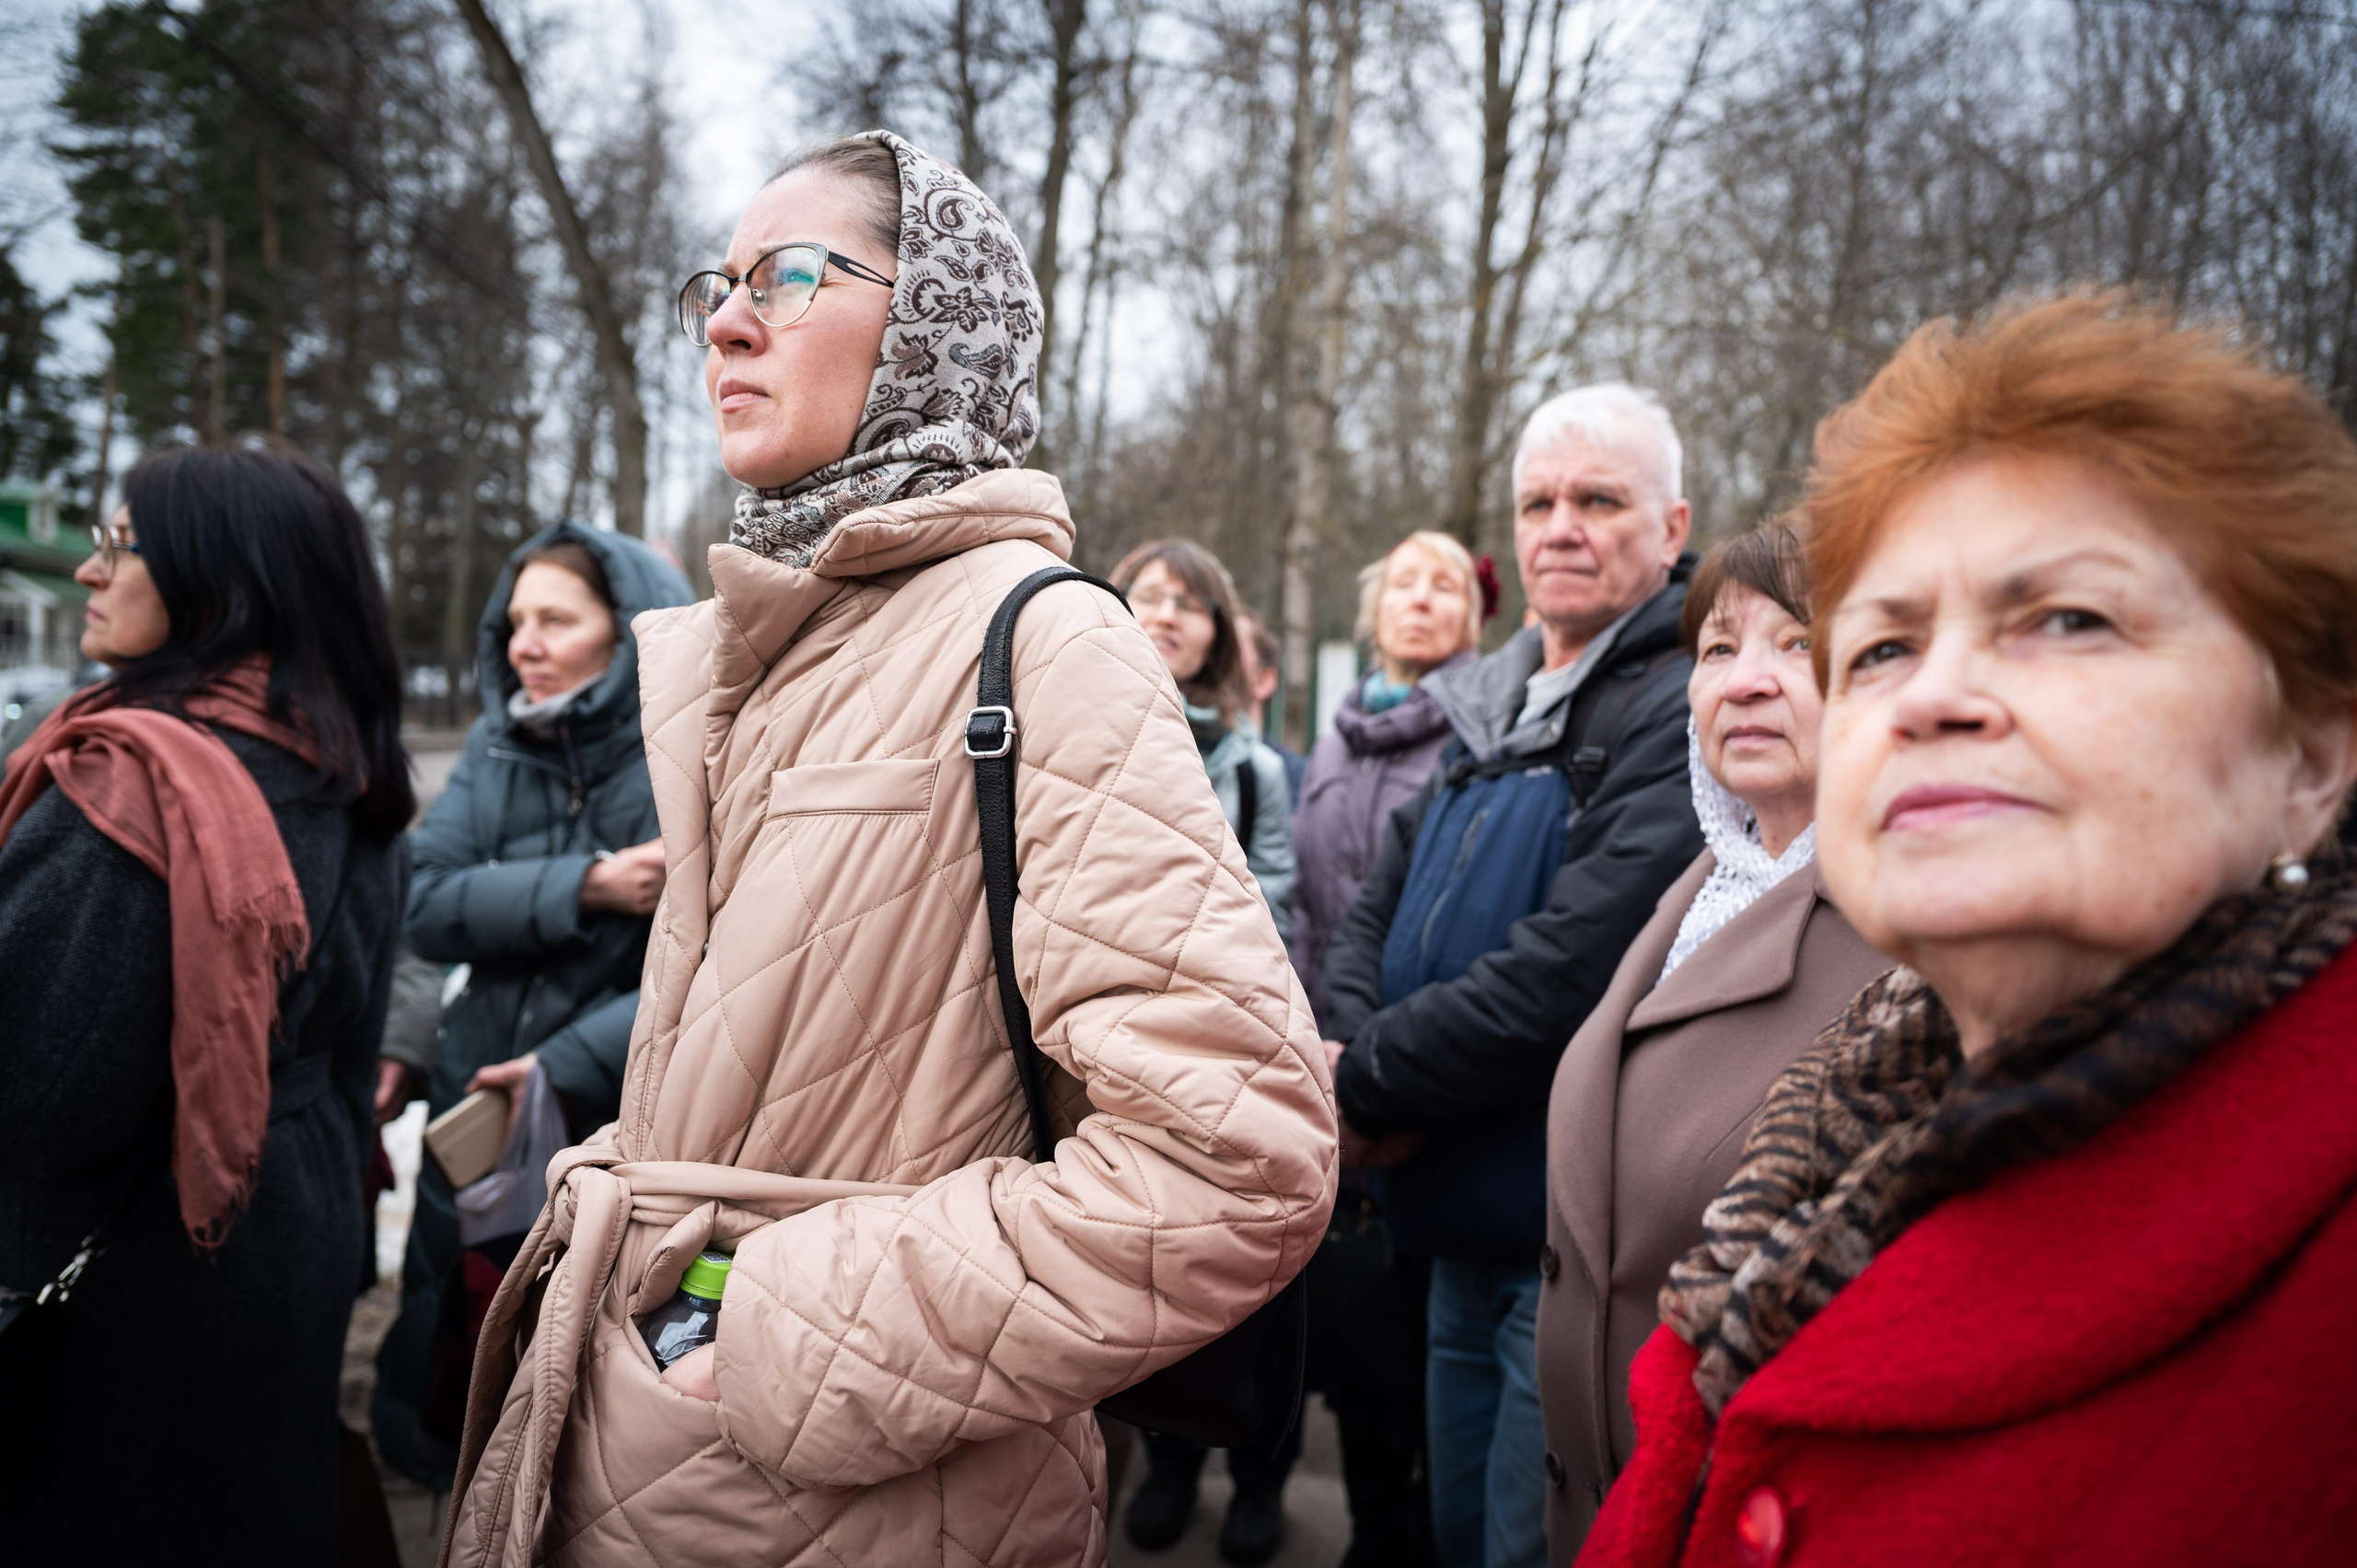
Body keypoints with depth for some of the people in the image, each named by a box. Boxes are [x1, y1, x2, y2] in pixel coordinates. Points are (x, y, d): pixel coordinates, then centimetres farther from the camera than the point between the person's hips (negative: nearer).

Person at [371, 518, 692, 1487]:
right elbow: (428, 907, -7)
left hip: (619, 1129, -4)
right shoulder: (495, 749, 4)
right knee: (449, 1382, 17)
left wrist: (568, 1066, -21)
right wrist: (585, 888, -20)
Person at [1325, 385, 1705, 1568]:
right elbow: (1372, 919, 10)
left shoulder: (1685, 715, -16)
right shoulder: (1488, 709, 11)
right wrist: (1354, 1044, -11)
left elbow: (1573, 968, -25)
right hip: (1457, 1228, 8)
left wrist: (1365, 1082, -16)